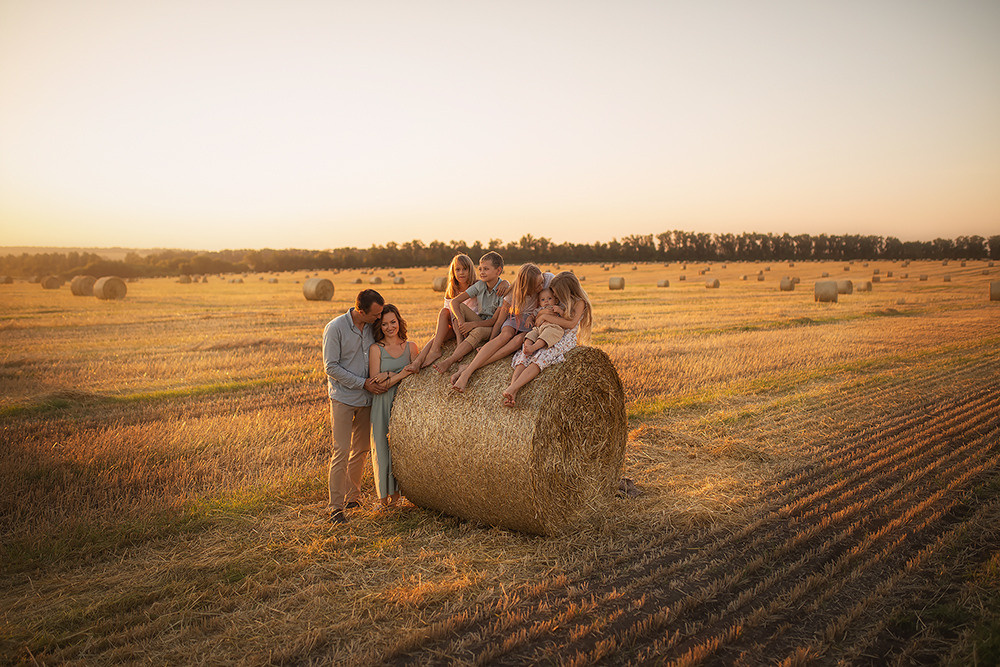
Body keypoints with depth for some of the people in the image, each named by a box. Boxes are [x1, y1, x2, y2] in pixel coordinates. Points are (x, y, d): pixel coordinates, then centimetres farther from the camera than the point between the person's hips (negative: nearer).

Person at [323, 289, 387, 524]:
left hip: (367, 398, 5)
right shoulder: (335, 328, -13)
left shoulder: (373, 326, 1)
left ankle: (352, 497, 26)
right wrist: (363, 383, -16)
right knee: (341, 450, -9)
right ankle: (336, 506, -2)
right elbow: (331, 367, -12)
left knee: (361, 449, 11)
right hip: (343, 397, -5)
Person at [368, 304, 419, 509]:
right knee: (383, 447, 2)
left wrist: (389, 375, -13)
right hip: (383, 406, -2)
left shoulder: (410, 347, 6)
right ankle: (385, 495, 15)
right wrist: (400, 375, -18)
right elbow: (376, 384, -9)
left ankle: (397, 491, 17)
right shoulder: (375, 349, -4)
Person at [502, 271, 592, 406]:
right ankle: (513, 393, -43)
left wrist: (547, 317, -17)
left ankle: (512, 388, -48)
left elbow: (571, 324, -18)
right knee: (524, 355, -23)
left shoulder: (579, 302, -3)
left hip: (565, 340, -6)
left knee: (541, 357, -34)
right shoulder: (559, 301, 20)